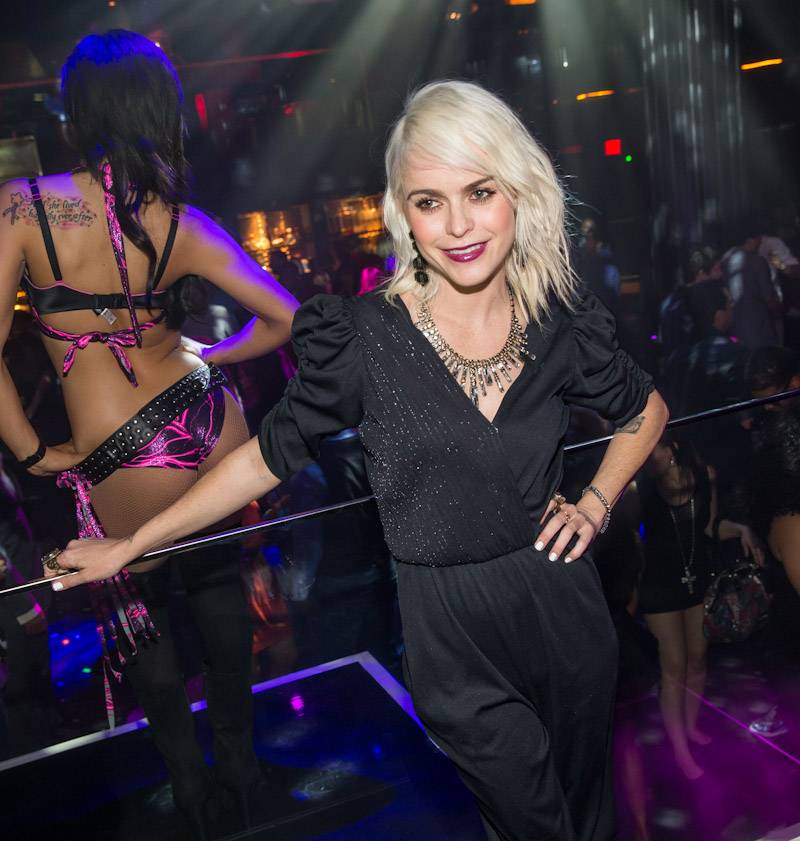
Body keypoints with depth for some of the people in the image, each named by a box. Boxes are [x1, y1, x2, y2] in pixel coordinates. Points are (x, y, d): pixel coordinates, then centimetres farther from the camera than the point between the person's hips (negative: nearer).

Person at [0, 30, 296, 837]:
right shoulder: (180, 222, -3)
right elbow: (282, 318, -2)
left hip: (123, 464, -3)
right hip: (212, 422, 3)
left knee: (134, 608, 22)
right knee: (216, 578, 26)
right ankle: (237, 750, 43)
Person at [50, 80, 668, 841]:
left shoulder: (562, 326, -6)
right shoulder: (362, 336, -15)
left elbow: (645, 410, 14)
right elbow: (267, 458, -5)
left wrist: (597, 502, 1)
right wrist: (129, 546, -2)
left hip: (562, 608, 3)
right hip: (449, 632, -3)